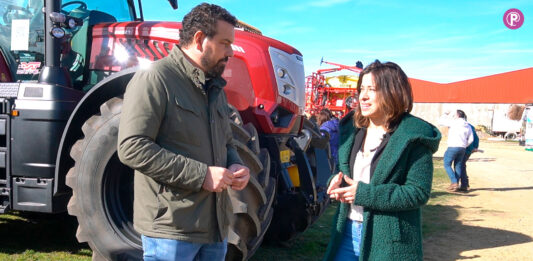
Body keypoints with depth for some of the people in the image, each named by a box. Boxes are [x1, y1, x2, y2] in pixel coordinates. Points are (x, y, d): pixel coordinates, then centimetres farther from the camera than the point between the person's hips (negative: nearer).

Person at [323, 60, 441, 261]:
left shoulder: (413, 136, -12)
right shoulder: (351, 128, 7)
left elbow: (419, 193, -15)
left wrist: (363, 193, -20)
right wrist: (337, 180, -7)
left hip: (388, 241, -5)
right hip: (347, 231, 6)